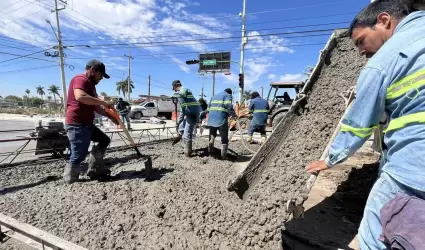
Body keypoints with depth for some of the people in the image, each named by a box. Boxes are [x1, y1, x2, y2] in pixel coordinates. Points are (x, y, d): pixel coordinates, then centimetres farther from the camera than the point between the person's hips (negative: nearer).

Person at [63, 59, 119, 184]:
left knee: (104, 140, 17)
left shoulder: (90, 84, 21)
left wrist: (110, 116, 13)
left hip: (87, 124, 11)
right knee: (78, 155, -7)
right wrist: (104, 103, -27)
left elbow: (95, 107, 23)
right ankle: (69, 181, 7)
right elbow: (80, 96, -33)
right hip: (77, 124, -11)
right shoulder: (80, 79, -11)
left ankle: (96, 169, 21)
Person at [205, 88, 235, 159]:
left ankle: (211, 142, -6)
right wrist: (233, 114, 0)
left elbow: (209, 108, 25)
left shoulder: (214, 96, 26)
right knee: (224, 139, 5)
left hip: (211, 119, 5)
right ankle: (223, 156, 1)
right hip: (222, 120, -5)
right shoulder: (228, 95, 6)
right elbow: (229, 106, -12)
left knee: (212, 134, 23)